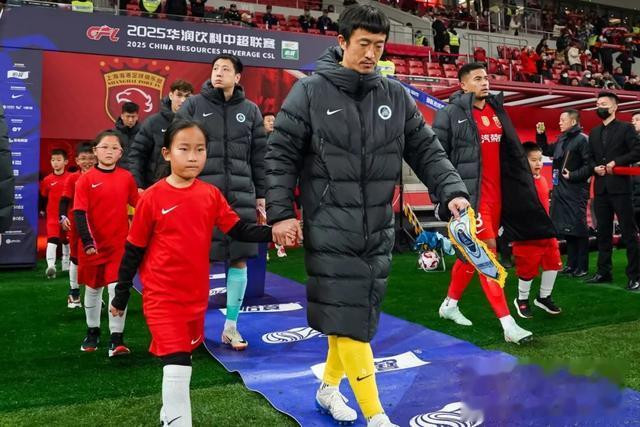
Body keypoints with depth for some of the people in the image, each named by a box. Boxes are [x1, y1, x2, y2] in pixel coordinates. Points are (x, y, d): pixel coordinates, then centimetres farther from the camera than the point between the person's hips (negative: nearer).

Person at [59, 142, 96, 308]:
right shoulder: (72, 178, -5)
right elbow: (65, 200, -10)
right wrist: (63, 217, -26)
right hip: (76, 224, -1)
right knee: (75, 257, 11)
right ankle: (74, 293, 24)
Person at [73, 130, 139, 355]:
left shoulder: (127, 178, -1)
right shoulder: (86, 179, -7)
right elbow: (79, 213, -11)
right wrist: (87, 241, -20)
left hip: (120, 244, 0)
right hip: (94, 245, 0)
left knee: (117, 290, -7)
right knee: (93, 289, 16)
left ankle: (116, 340, 0)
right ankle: (92, 332, 36)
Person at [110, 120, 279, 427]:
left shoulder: (211, 195, -3)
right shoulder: (152, 198, -12)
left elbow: (240, 231, -2)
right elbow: (133, 251, -5)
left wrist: (272, 232, -19)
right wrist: (120, 297, 2)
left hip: (197, 296, 5)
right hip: (162, 297, -4)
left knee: (182, 359, 21)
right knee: (177, 366, -11)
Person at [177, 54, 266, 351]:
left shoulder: (250, 110, 11)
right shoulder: (193, 105, 5)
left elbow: (259, 156, 11)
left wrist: (261, 194, 8)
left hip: (240, 194, 2)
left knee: (239, 258, 3)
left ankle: (231, 326, 16)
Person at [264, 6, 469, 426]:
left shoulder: (396, 96, 8)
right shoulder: (309, 92, -4)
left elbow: (427, 151, 8)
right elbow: (281, 155, -2)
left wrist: (453, 190, -7)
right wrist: (281, 211, -9)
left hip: (378, 230, 5)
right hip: (330, 230, -4)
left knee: (360, 318, 13)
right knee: (347, 319, -5)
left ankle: (329, 387, 35)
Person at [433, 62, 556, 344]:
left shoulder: (497, 111, 13)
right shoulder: (450, 114, -5)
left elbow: (513, 153, 17)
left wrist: (523, 190, 13)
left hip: (497, 195, 7)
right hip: (470, 195, -7)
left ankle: (450, 304, 33)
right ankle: (507, 324, -6)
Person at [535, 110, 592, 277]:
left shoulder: (582, 139, -10)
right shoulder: (561, 139, 13)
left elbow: (590, 165, -16)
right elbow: (546, 151, 27)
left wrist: (573, 176, -19)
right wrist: (540, 135, 15)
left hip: (576, 191, -8)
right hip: (561, 190, 8)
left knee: (578, 227, -4)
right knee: (566, 228, 11)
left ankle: (582, 267, 4)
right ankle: (571, 264, 21)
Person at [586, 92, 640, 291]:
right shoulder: (594, 133, 17)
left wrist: (616, 162, -16)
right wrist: (595, 167, -1)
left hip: (620, 187, -6)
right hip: (600, 188, 6)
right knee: (603, 232, 10)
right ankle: (604, 272, 18)